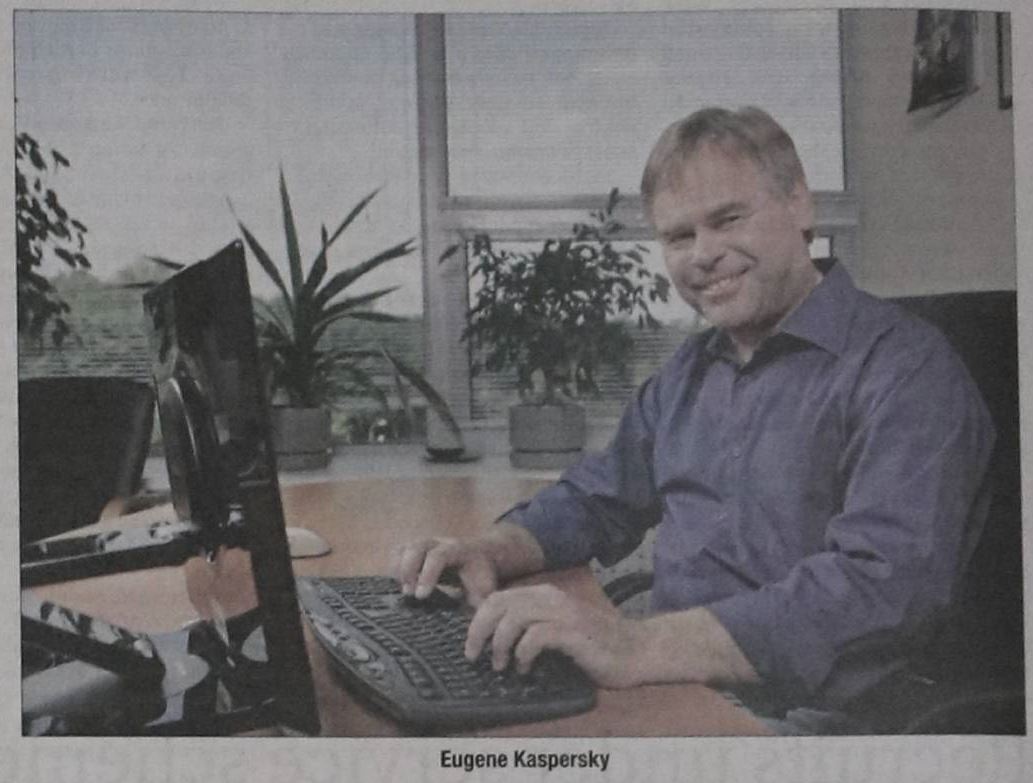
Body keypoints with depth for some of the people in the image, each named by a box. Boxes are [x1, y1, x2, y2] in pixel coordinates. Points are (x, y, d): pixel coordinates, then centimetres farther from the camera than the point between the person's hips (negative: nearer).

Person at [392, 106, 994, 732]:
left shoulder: (905, 368, -12)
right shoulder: (689, 372, 14)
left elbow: (887, 585, -26)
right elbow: (596, 501, 21)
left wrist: (643, 647, -37)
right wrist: (491, 552, 0)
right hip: (669, 699, 7)